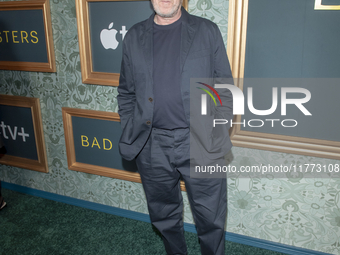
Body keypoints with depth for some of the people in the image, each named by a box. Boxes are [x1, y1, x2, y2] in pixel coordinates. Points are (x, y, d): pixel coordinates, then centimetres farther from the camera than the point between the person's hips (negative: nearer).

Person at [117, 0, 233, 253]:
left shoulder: (207, 31, 2)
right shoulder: (134, 37, 8)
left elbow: (225, 89, 3)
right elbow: (126, 93, 12)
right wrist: (130, 133, 4)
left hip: (199, 144, -2)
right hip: (152, 147, 2)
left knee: (211, 219, 10)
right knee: (164, 216, 20)